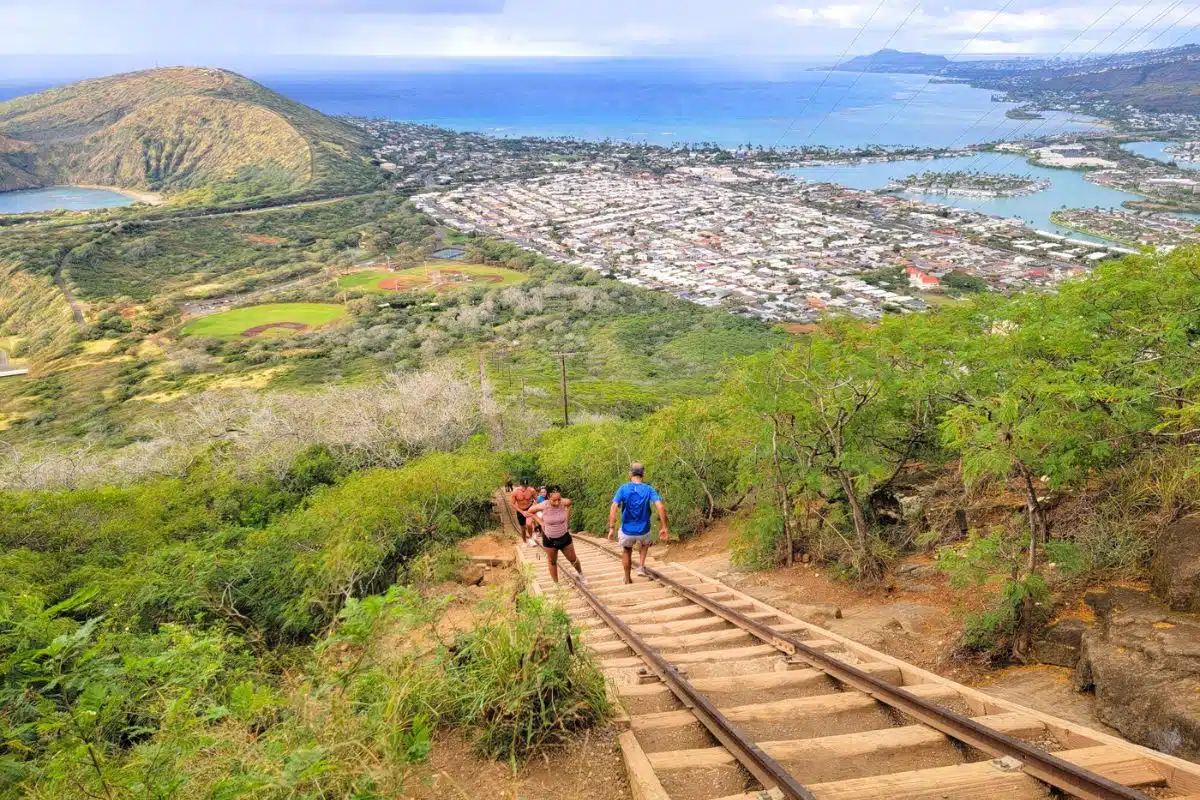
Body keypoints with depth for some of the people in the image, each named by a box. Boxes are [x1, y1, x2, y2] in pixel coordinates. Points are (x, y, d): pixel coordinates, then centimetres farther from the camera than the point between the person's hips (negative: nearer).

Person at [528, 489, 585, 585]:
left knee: (573, 559, 18)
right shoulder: (543, 506, -27)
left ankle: (581, 575, 46)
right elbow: (530, 511, -7)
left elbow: (569, 503, 4)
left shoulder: (563, 503, -23)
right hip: (549, 539, -1)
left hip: (564, 537, 1)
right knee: (552, 562, 17)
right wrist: (541, 522, -9)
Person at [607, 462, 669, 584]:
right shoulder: (649, 489, -7)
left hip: (627, 531, 0)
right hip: (643, 531, 1)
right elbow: (661, 506, -19)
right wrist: (664, 527, -15)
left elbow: (613, 507, -18)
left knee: (627, 551, 28)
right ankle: (641, 567, 20)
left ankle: (627, 579, 36)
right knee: (645, 543, 36)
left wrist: (611, 528, -15)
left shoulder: (623, 488, -7)